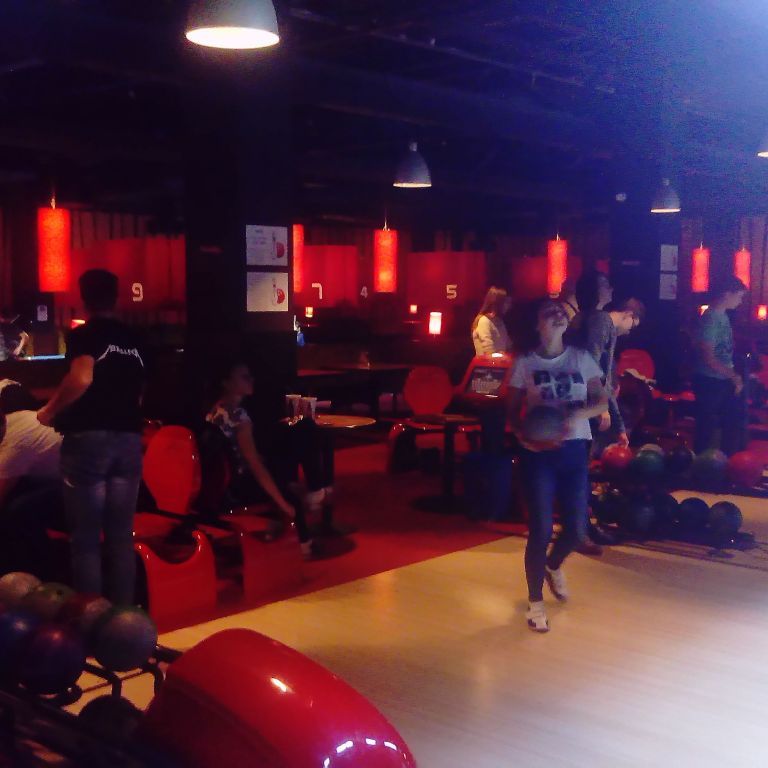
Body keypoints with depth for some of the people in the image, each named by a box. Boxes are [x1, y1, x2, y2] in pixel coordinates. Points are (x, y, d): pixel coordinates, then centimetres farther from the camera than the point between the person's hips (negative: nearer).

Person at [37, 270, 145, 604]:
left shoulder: (83, 335, -4)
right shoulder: (134, 340, 14)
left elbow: (81, 379, -22)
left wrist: (50, 411, -9)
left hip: (88, 439, -5)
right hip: (129, 440, 5)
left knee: (86, 538, 2)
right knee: (121, 536, 10)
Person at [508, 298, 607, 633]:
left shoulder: (581, 358, 5)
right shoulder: (525, 363, -2)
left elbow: (602, 401, 3)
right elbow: (512, 411, -1)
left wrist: (579, 414, -17)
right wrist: (524, 437, -19)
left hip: (574, 450, 3)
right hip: (539, 453, -3)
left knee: (576, 529, 6)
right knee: (541, 530, -4)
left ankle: (553, 565, 42)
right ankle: (535, 601, 15)